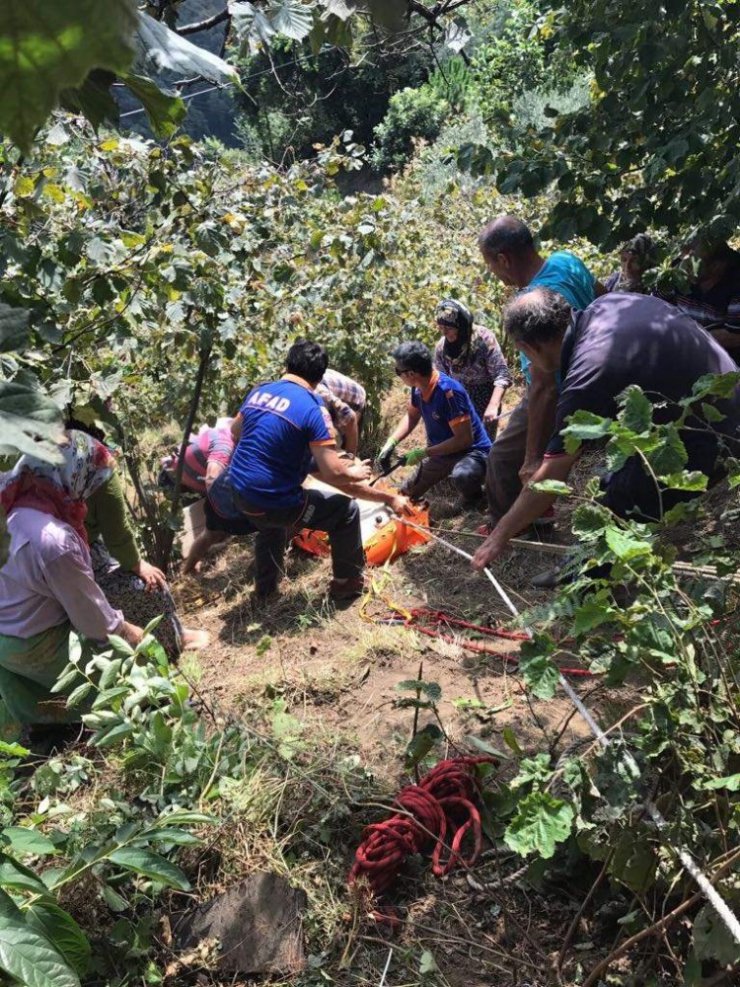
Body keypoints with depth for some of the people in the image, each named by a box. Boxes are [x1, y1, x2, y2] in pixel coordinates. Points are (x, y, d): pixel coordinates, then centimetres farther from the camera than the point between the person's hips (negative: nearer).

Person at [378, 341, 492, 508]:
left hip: (471, 452, -8)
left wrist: (423, 453, -28)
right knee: (405, 496, 15)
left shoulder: (449, 392, -33)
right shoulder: (418, 387, -10)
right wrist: (391, 443, -6)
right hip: (441, 451, 8)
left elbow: (465, 439, -32)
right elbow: (411, 416, 9)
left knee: (461, 476, -42)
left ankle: (473, 497, -7)